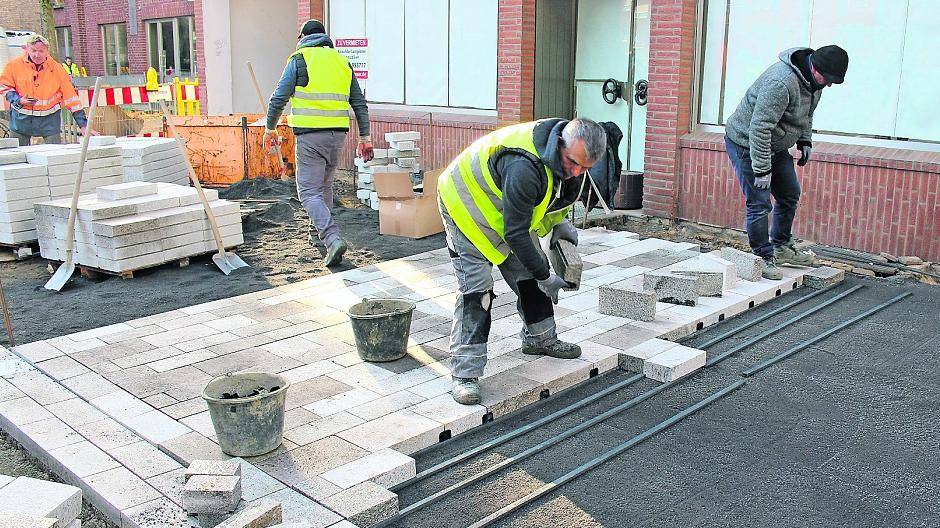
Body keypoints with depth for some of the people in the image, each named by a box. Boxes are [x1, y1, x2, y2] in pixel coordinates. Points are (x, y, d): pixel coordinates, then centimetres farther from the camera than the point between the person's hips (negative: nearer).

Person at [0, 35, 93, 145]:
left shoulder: (57, 69, -7)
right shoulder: (14, 65, -6)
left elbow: (70, 97, -6)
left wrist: (83, 125, -9)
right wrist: (18, 100, -13)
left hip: (50, 119, -1)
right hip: (21, 119, 1)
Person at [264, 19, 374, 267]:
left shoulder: (299, 59, 0)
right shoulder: (342, 61, 15)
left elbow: (279, 97, -3)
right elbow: (360, 104, 15)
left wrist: (270, 128, 9)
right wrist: (364, 138, 19)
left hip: (309, 135, -5)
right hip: (338, 134, 5)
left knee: (309, 192, -3)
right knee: (325, 186, 21)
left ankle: (332, 238, -20)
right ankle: (318, 233, 33)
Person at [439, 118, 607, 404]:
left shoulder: (570, 150, -13)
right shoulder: (524, 167, -41)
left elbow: (556, 189, 12)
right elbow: (515, 234, -32)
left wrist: (560, 221, -1)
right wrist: (545, 277, -23)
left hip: (507, 206, 9)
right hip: (465, 202, -8)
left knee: (528, 270, 12)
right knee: (476, 288, -15)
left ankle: (540, 338, 33)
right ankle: (464, 374, -11)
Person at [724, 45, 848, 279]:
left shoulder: (814, 80, -2)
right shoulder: (782, 82, -33)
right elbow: (759, 128, -33)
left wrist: (805, 140, 10)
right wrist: (762, 169, -30)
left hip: (775, 145, 10)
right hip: (746, 143, -10)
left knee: (790, 195, 15)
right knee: (759, 203, -9)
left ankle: (782, 247, 30)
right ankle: (763, 258, 2)